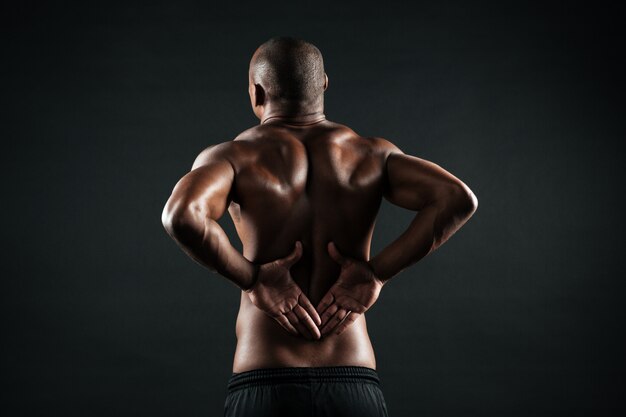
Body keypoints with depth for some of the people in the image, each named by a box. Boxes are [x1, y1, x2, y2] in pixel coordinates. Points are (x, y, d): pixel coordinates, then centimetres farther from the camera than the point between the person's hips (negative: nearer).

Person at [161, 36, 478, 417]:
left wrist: (252, 279, -10)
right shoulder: (371, 154, 8)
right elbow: (459, 199, -7)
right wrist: (377, 274, -3)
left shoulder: (236, 156, 0)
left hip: (265, 386, -2)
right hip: (356, 386, 2)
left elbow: (181, 214, -22)